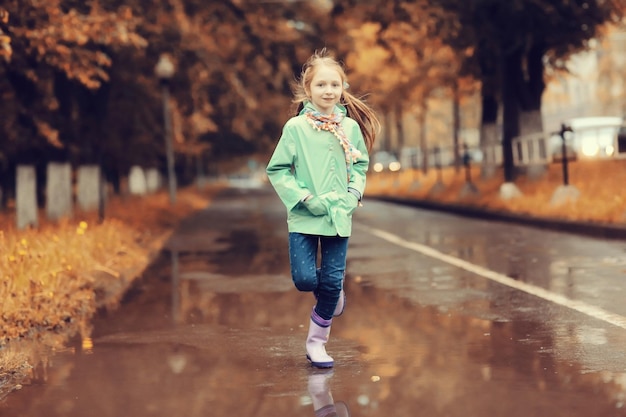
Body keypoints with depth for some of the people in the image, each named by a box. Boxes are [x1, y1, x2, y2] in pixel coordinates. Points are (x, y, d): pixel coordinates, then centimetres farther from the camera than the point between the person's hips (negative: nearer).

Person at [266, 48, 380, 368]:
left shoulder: (350, 126, 2)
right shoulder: (296, 127, -6)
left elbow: (361, 165, 14)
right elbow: (277, 169, -4)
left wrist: (354, 193, -3)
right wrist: (304, 198, -13)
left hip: (339, 216, 2)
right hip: (303, 217, -2)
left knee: (332, 283, 3)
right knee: (305, 279, -9)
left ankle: (316, 342, 20)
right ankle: (332, 292, 27)